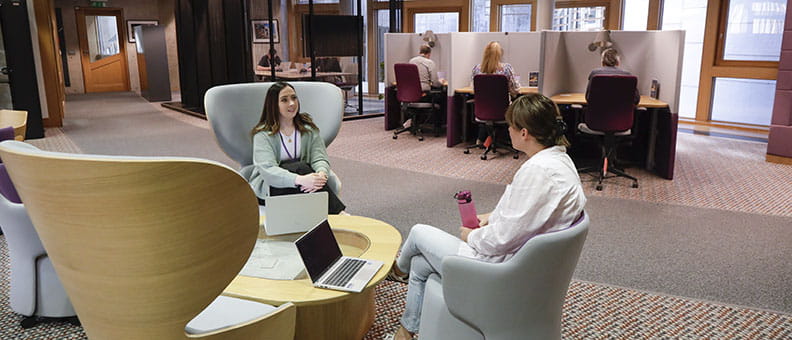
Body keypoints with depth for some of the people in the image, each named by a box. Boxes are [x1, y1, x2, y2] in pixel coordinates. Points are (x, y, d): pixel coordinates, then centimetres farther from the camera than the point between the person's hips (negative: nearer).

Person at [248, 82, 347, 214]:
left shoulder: (308, 127, 6)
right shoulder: (263, 134, -7)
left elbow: (320, 158, -6)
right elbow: (267, 170, -22)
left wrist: (321, 175, -33)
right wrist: (300, 179, -39)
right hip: (267, 188, -3)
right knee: (300, 167, -31)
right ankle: (338, 213, -34)